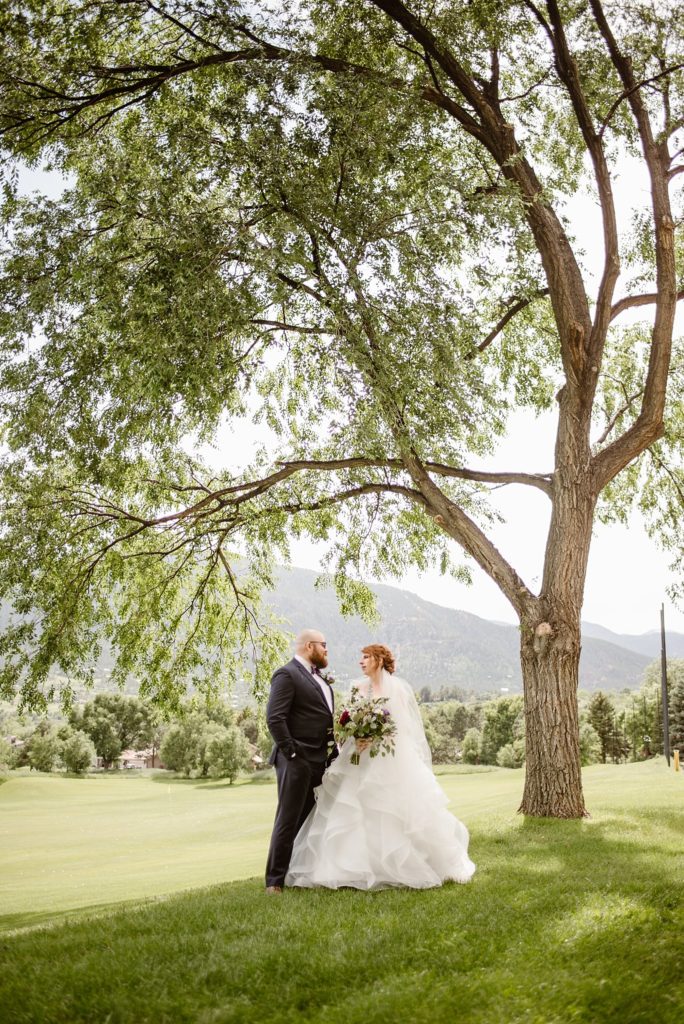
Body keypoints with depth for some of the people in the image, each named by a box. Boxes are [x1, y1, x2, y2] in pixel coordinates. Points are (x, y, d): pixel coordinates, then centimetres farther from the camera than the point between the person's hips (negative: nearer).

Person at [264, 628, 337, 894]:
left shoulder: (319, 677, 17)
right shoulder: (287, 675, -10)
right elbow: (275, 718, -18)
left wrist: (334, 753, 12)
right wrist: (292, 754, -19)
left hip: (322, 761, 8)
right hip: (298, 761, -8)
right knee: (288, 821, -3)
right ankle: (275, 880, 5)